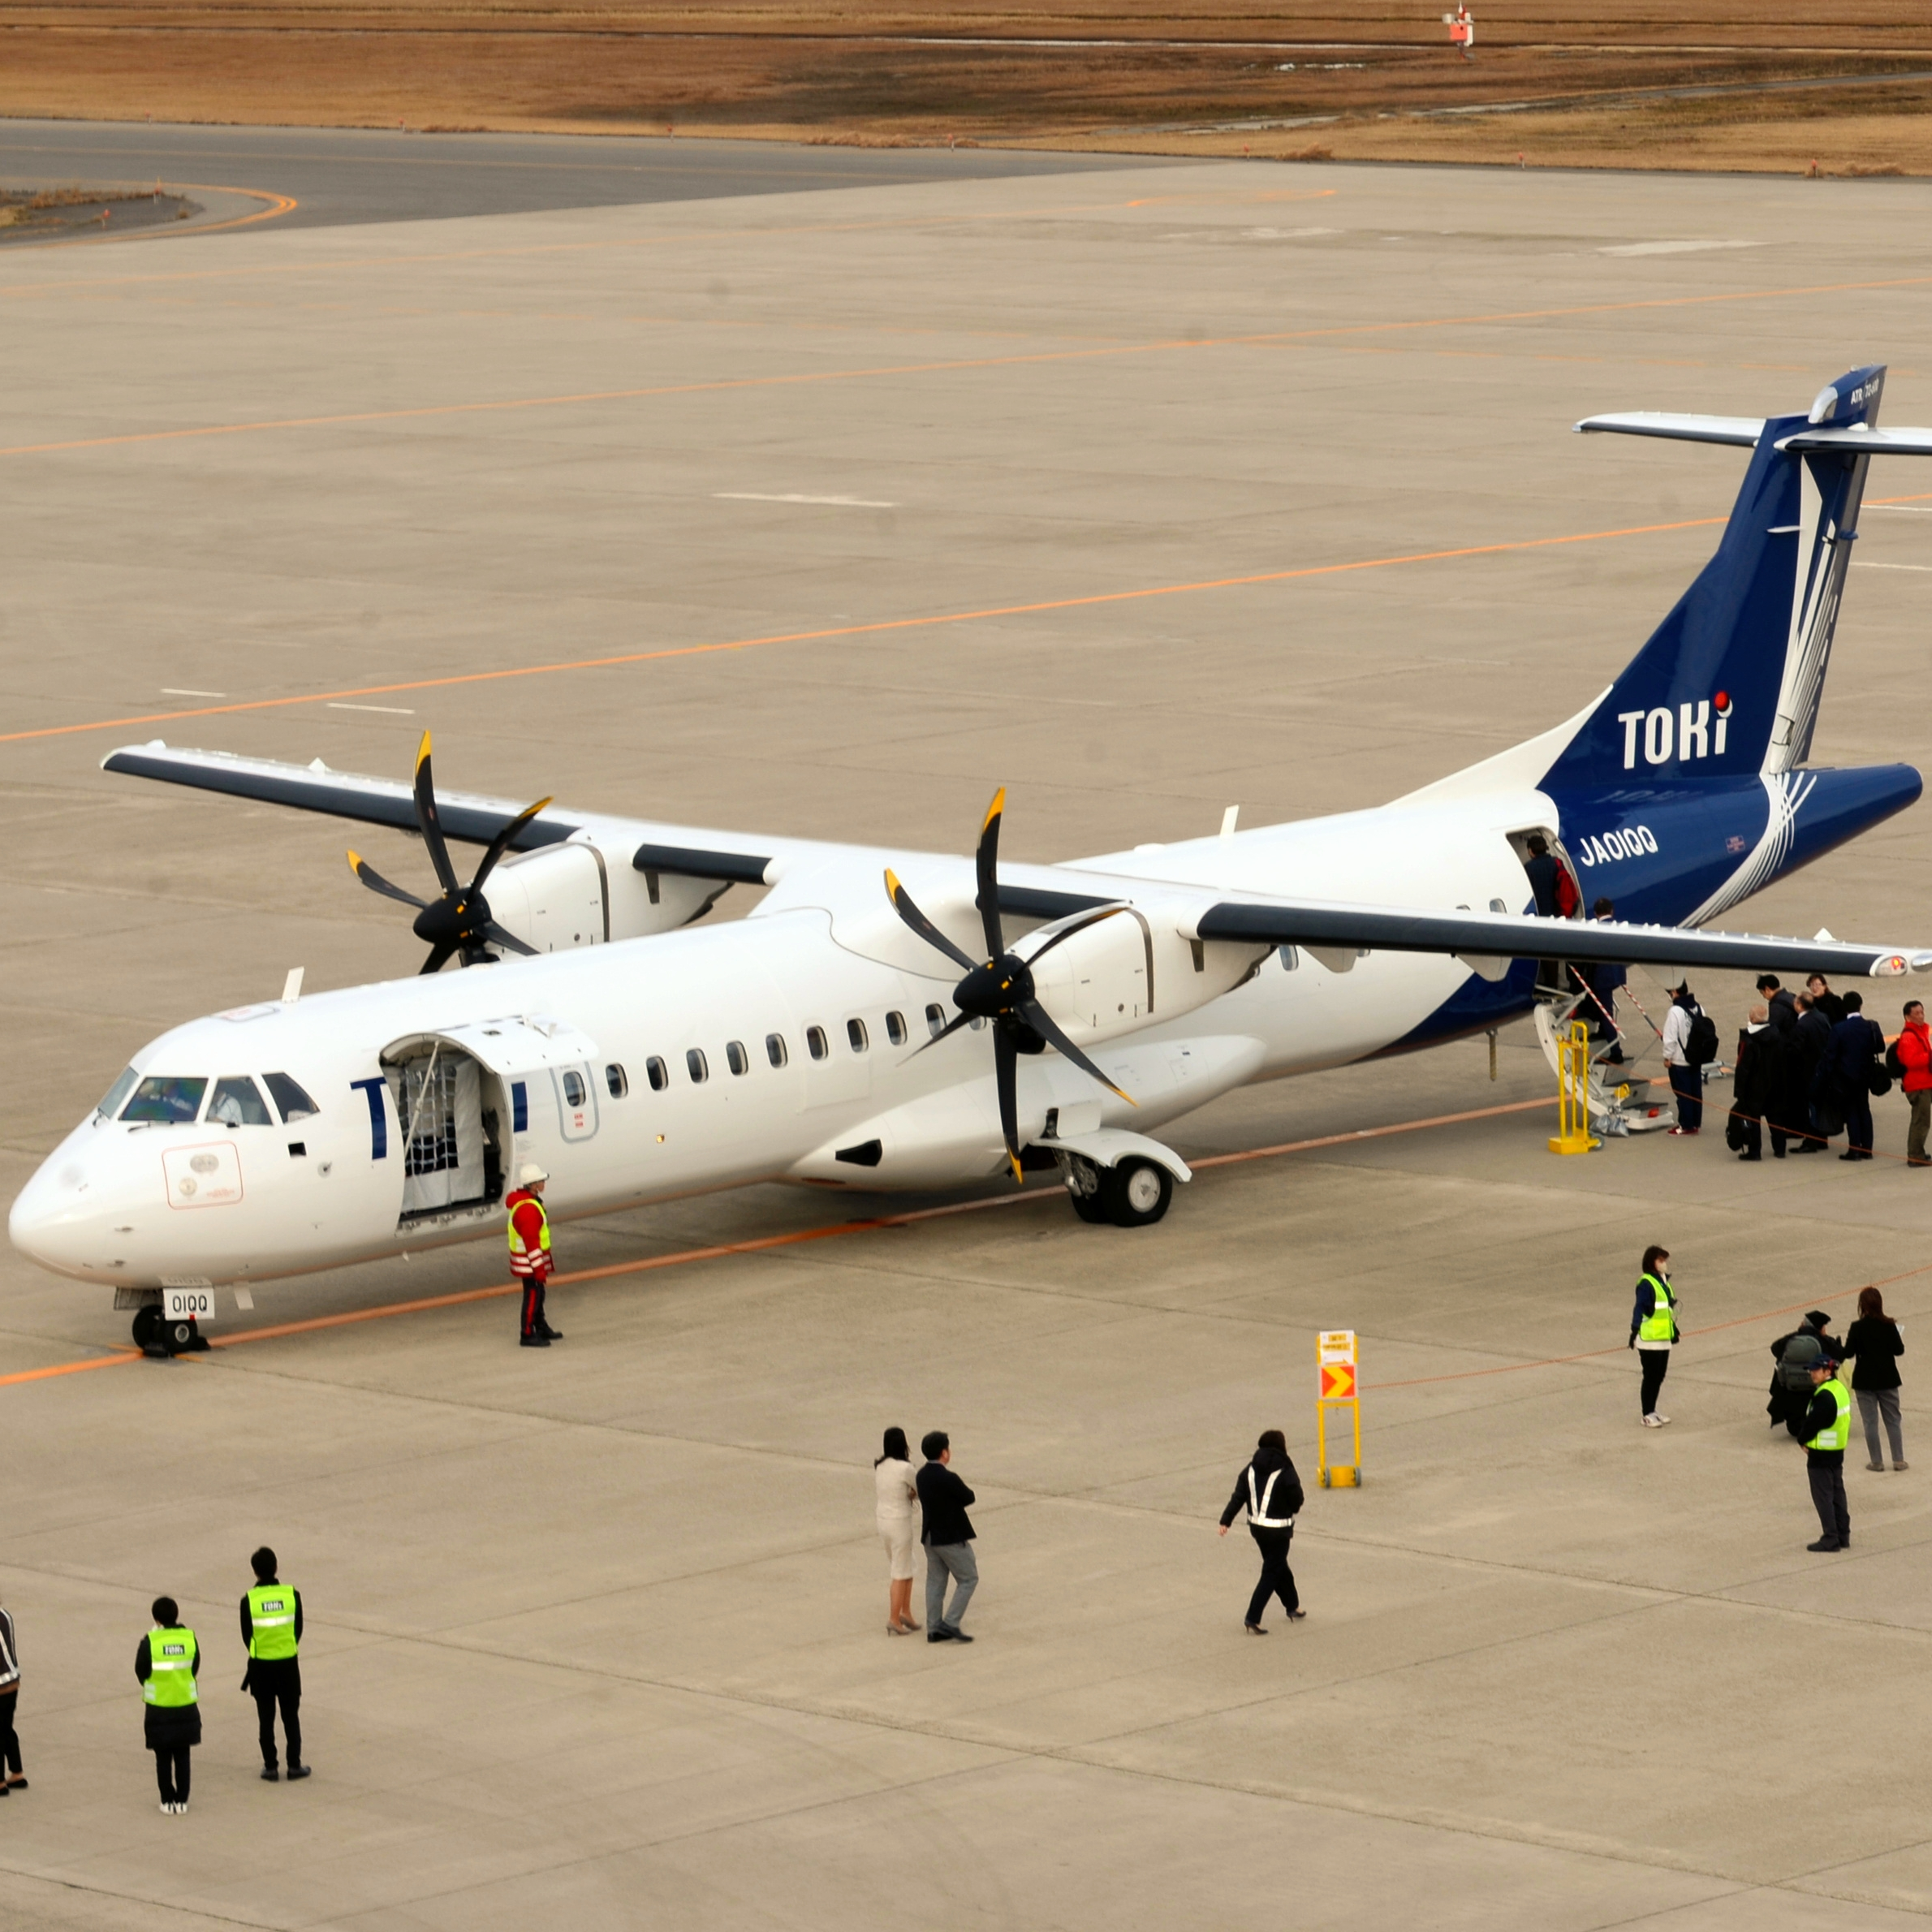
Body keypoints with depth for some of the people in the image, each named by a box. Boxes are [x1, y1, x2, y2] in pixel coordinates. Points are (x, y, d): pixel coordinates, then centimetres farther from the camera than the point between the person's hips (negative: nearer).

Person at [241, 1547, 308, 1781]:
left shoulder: (249, 1599, -13)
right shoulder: (291, 1595, -9)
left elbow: (246, 1635, -4)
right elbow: (298, 1629, 0)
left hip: (261, 1665, -1)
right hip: (288, 1664, 1)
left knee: (266, 1718, 9)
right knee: (291, 1716, 12)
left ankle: (270, 1767, 11)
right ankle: (294, 1765, 13)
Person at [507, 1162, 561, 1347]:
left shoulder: (526, 1201, 7)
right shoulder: (528, 1209, -27)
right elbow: (532, 1243, -27)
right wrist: (541, 1272, -23)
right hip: (530, 1263, -10)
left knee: (538, 1295, 22)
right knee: (532, 1297, 1)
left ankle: (542, 1329, 35)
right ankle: (528, 1336, 10)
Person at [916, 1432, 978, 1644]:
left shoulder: (922, 1475, 1)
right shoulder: (948, 1479, -24)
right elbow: (969, 1498, -11)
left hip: (930, 1537, 8)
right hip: (952, 1537, -8)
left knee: (935, 1581, 13)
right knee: (968, 1579, 4)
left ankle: (934, 1628, 14)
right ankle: (951, 1624, -3)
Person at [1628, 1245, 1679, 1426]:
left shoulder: (1663, 1281, 12)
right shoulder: (1646, 1284, -14)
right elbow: (1639, 1309, -19)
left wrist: (1674, 1330, 24)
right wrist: (1635, 1331, -26)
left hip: (1664, 1340, 8)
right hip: (1649, 1340, -8)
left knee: (1659, 1377, 14)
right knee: (1651, 1376, -1)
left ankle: (1652, 1411, 25)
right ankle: (1647, 1415, 7)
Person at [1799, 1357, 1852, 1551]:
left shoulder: (1824, 1395, -23)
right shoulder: (1840, 1389, 8)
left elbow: (1813, 1422, -22)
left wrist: (1804, 1440, -3)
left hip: (1821, 1454, -10)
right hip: (1837, 1450, 10)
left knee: (1823, 1496, -3)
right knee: (1837, 1493, 16)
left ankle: (1830, 1538, -2)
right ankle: (1843, 1535, 21)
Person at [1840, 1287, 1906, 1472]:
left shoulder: (1857, 1328, -14)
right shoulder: (1889, 1325, -9)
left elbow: (1848, 1354, -10)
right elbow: (1899, 1350, -5)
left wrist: (1849, 1338, 8)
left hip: (1865, 1381, -2)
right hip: (1887, 1379, 2)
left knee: (1870, 1422, 7)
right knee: (1893, 1420, 13)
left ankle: (1877, 1461, 8)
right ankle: (1898, 1460, 15)